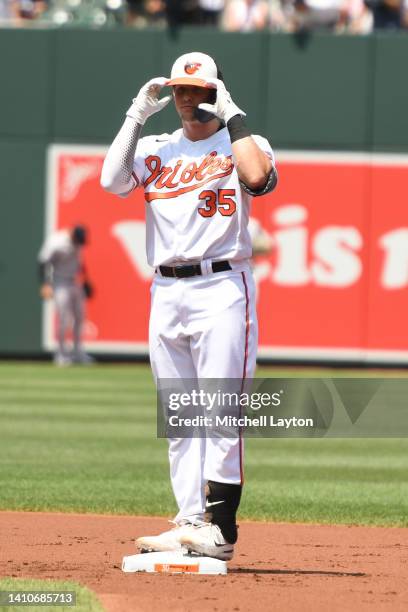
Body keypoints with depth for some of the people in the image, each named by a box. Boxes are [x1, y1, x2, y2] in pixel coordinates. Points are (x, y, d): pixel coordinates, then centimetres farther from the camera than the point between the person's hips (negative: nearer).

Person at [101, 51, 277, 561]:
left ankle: (220, 527, -13)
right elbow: (112, 180, -3)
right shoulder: (154, 149, 16)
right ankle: (191, 522, 7)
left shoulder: (239, 143, 4)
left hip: (221, 289, -5)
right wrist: (136, 116, -2)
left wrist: (232, 116, -10)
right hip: (166, 293, 5)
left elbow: (258, 176, -19)